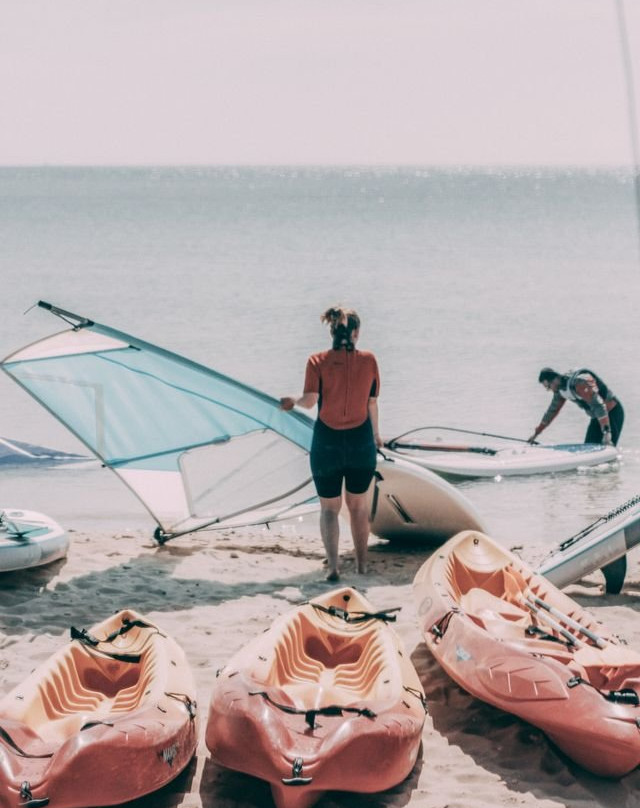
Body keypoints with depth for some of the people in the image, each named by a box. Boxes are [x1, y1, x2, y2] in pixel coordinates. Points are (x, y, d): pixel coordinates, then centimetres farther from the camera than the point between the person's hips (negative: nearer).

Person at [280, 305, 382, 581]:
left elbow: (310, 400, -16)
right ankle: (361, 562, 26)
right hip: (361, 440, 1)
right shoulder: (368, 360, -2)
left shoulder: (317, 361, -8)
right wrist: (376, 434, 19)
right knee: (358, 504, 18)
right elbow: (372, 403, 3)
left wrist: (294, 401, 6)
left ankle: (333, 565, -6)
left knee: (329, 507, 8)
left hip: (327, 442, -1)